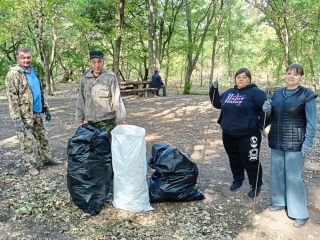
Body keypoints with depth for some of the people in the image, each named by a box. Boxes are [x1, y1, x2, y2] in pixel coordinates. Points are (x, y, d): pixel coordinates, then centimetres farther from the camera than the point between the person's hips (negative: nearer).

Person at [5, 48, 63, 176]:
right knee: (27, 141, 4)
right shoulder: (13, 74, -14)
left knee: (43, 137, 17)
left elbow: (41, 91, 18)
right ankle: (30, 165, 18)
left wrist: (46, 108, 14)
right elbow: (12, 98, -18)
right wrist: (17, 119, -21)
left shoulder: (34, 71, 9)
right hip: (24, 115, -7)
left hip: (37, 112, 7)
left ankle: (47, 159, 32)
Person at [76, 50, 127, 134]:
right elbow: (81, 101, 10)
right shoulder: (85, 78, 5)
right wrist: (80, 120, 8)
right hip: (89, 122, 4)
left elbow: (117, 100, -7)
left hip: (107, 122, -4)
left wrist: (122, 120, -8)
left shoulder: (110, 78, -7)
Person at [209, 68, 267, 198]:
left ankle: (256, 186, 21)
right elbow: (217, 104, 22)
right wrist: (214, 90, 7)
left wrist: (261, 124, -35)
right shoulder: (229, 92, 9)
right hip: (228, 134, 6)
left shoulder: (255, 92, -10)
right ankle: (237, 180, 40)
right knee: (234, 159, 20)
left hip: (248, 135, -6)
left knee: (250, 161, 3)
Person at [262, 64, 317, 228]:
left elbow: (311, 121, -8)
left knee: (293, 176, -5)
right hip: (276, 141, 6)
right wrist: (267, 110, -6)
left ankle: (300, 213, 8)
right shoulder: (277, 93, 8)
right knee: (277, 172, 12)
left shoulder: (307, 95, -7)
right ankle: (280, 202, 31)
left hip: (295, 143, -5)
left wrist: (308, 142, -16)